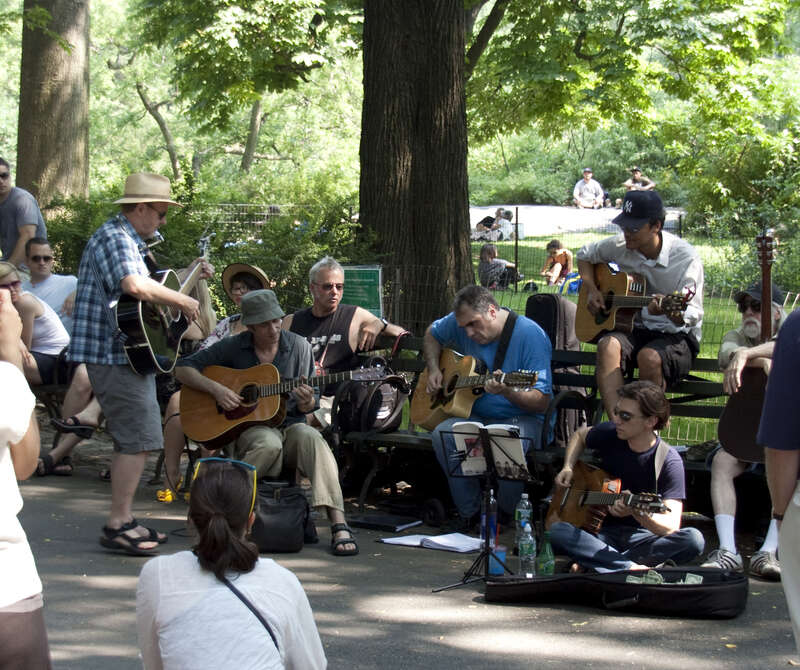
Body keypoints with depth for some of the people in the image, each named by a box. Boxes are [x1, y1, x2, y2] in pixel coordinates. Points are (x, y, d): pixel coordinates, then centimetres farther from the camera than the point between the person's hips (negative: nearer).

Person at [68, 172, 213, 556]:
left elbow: (146, 289, 30)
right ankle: (117, 526, -8)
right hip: (114, 355, -11)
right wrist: (182, 300, -21)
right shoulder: (114, 237, -15)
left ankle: (124, 521, 21)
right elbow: (134, 285, -32)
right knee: (138, 441, -11)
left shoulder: (131, 241, 18)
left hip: (129, 354, 11)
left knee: (131, 441, 15)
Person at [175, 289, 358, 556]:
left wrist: (306, 402, -19)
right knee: (270, 444, -37)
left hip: (290, 425, 2)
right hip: (247, 427, -1)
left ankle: (339, 526, -41)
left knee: (312, 439, -33)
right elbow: (183, 368, -1)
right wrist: (216, 389, -17)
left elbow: (306, 408, 7)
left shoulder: (298, 347, 3)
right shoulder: (233, 347, 0)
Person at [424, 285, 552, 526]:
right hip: (477, 415, 5)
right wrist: (433, 369, 8)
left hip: (521, 418, -5)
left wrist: (507, 392, -37)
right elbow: (432, 334, 26)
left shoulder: (530, 335, -16)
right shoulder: (461, 321, 2)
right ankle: (469, 512, -12)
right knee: (443, 434, -27)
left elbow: (542, 403, -19)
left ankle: (512, 516, -12)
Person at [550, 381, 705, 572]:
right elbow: (580, 435, 23)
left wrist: (637, 512, -39)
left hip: (643, 537, -2)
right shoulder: (609, 434, -2)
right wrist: (568, 468, 6)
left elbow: (671, 526, -21)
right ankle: (632, 568, -31)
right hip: (604, 533, 2)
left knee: (693, 540, -33)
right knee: (555, 531, -29)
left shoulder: (669, 461, -13)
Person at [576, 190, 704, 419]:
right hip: (633, 329, 4)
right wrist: (591, 290, 5)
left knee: (649, 356, -37)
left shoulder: (685, 257, -13)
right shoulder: (621, 246, 0)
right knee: (608, 346, -31)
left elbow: (693, 315, -16)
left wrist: (671, 312, -39)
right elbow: (585, 255, 22)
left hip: (676, 335, -4)